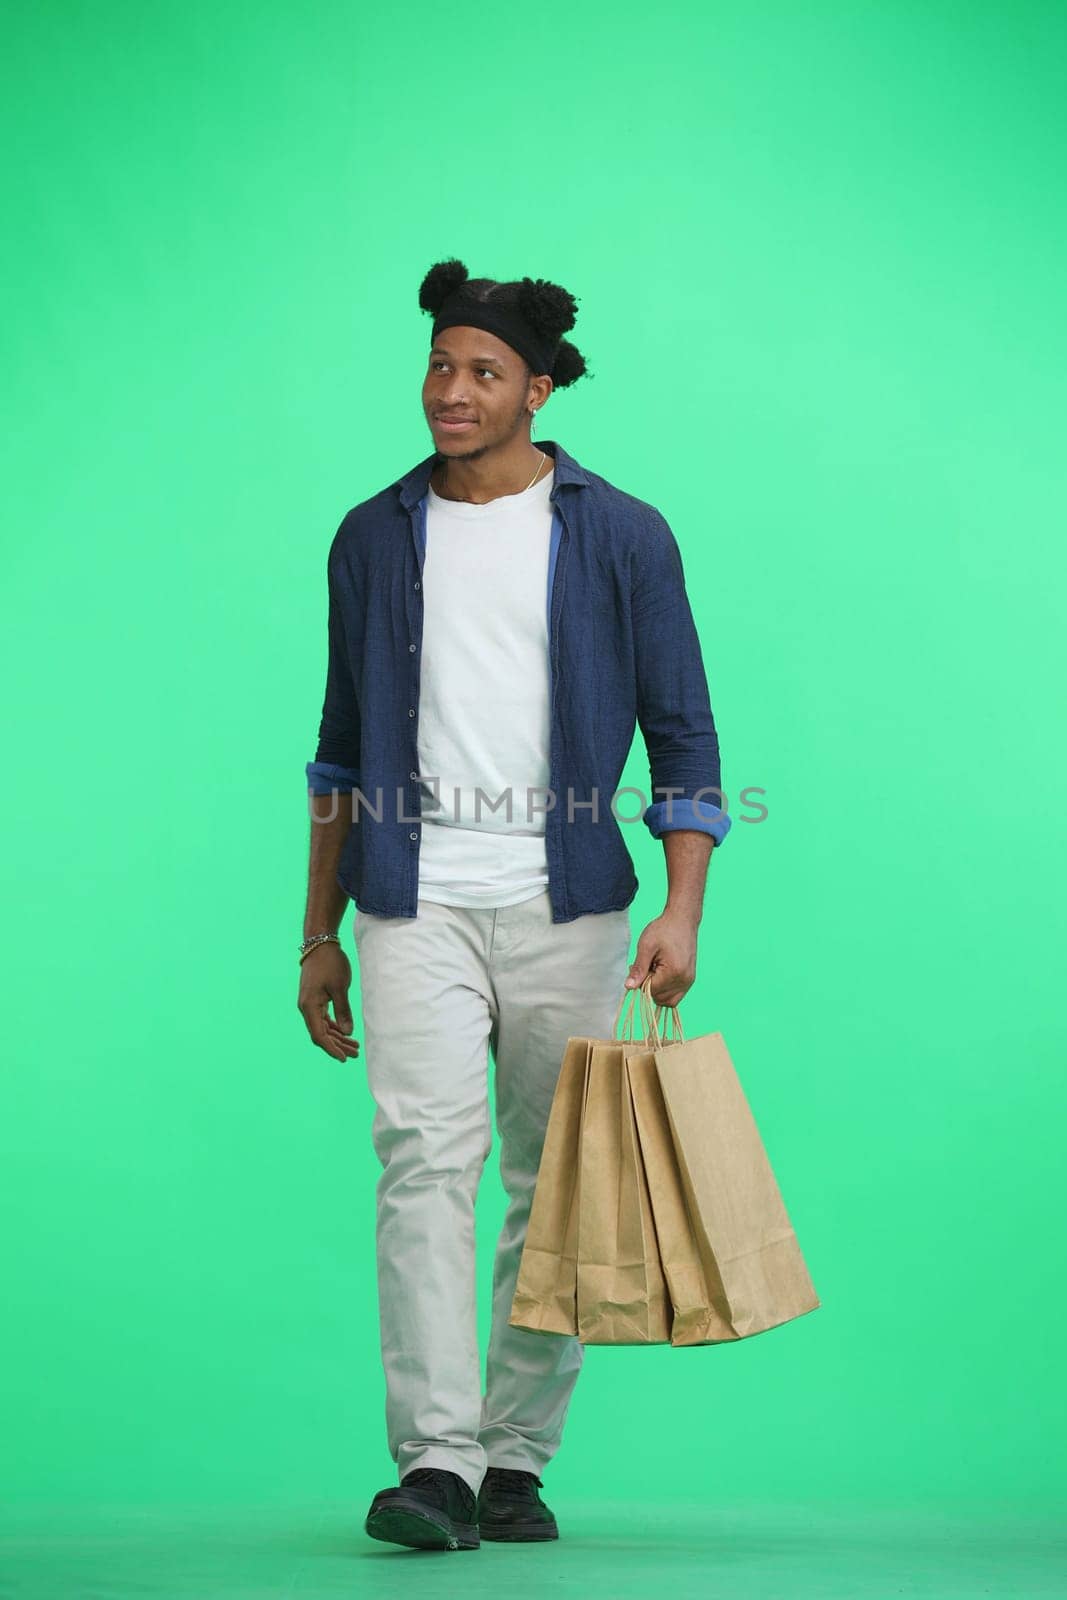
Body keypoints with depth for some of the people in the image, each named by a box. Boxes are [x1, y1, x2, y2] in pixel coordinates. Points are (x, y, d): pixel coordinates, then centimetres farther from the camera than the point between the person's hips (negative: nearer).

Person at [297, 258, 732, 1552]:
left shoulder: (621, 537, 4)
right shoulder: (374, 538, 10)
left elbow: (682, 737, 3)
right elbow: (341, 750, 16)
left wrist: (681, 910, -9)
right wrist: (319, 933, 14)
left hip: (566, 907, 0)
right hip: (416, 901, 0)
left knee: (557, 1186, 4)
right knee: (426, 1159, -14)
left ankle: (517, 1457, 14)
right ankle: (433, 1461, -16)